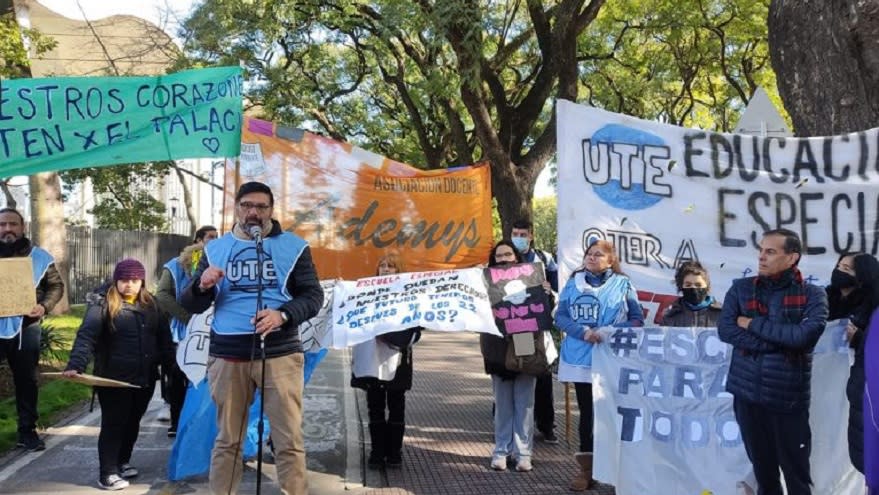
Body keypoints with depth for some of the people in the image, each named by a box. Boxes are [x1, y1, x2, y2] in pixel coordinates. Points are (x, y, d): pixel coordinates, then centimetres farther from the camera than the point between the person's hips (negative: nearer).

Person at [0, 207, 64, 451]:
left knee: (27, 380, 10)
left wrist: (45, 306, -11)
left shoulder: (39, 257, 1)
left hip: (25, 327, 1)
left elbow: (56, 285, 6)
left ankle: (27, 431, 21)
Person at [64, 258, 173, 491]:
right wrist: (76, 365, -33)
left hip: (145, 377, 5)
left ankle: (122, 462, 33)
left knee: (133, 422, 16)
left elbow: (164, 336, 15)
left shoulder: (151, 304, 8)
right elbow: (86, 336, -20)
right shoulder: (103, 303, -9)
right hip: (114, 378, -5)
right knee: (113, 424, -1)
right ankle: (108, 473, 7)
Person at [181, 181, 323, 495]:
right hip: (227, 355, 2)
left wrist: (283, 315, -17)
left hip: (280, 354, -2)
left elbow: (313, 296, 1)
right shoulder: (215, 249, 12)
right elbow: (190, 305, 11)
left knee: (289, 440, -1)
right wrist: (202, 287, -12)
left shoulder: (293, 247, 6)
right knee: (227, 440, 11)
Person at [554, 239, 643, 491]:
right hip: (581, 357, 2)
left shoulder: (622, 284, 3)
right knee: (587, 411, 8)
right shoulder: (574, 283, 8)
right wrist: (583, 332, -15)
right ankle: (586, 468, 16)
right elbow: (561, 317, 3)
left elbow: (637, 319, 0)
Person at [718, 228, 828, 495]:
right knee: (763, 470, 15)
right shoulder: (741, 288, 5)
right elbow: (725, 330, -8)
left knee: (797, 473, 7)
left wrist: (753, 324, -10)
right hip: (747, 393, 2)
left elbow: (804, 335, -18)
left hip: (789, 397, -2)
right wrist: (781, 342, -14)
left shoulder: (813, 295, -2)